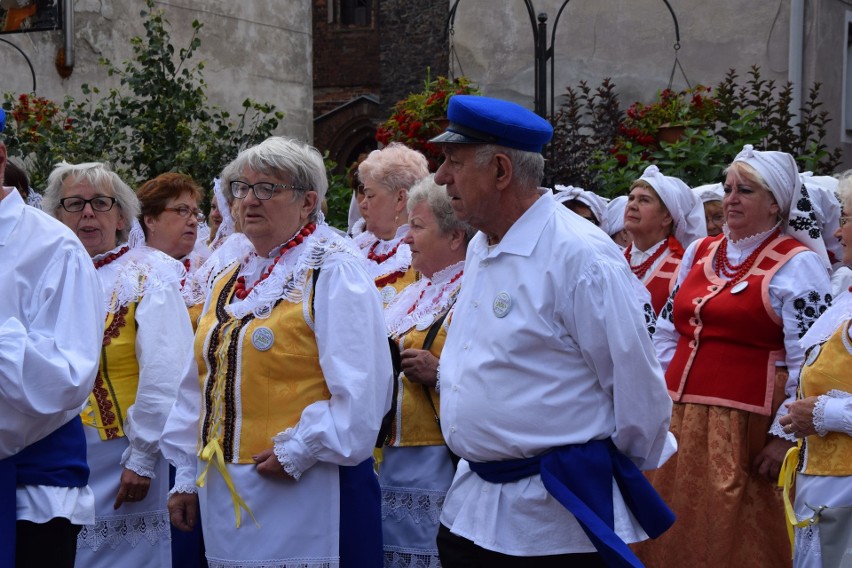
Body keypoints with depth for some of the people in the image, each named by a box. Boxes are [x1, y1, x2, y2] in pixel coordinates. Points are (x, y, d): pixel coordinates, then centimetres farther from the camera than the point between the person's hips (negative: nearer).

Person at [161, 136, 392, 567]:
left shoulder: (334, 272, -8)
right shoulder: (226, 269, 14)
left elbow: (361, 390, -16)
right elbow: (200, 382, 18)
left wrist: (297, 453, -16)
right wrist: (187, 475, 16)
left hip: (306, 492, -7)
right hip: (226, 493, 7)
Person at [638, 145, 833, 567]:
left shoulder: (797, 264, -5)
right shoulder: (699, 253, 15)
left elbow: (808, 362, -10)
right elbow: (666, 333, 20)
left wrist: (784, 435, -14)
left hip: (745, 432, -6)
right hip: (677, 422, 6)